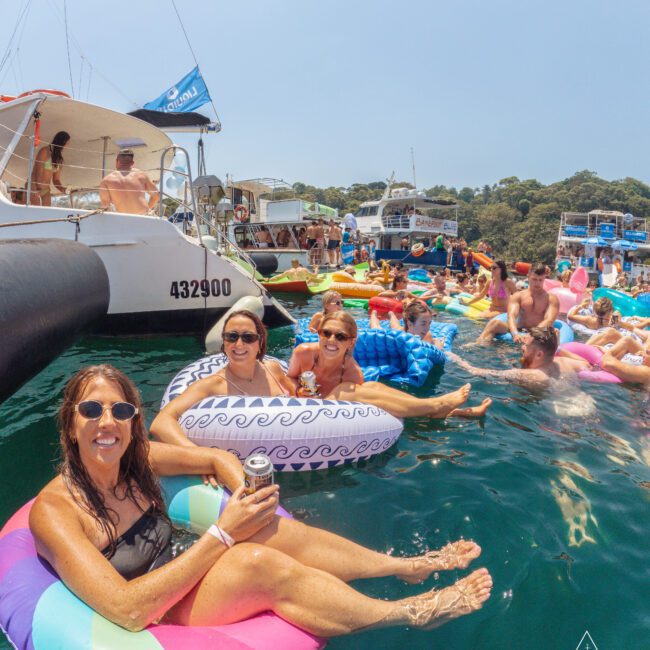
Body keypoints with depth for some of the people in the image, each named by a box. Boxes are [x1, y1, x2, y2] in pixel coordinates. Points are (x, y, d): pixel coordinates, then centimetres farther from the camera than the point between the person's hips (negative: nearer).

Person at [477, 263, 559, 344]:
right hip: (518, 331, 1)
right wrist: (515, 334, -30)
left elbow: (549, 321, -10)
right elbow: (511, 316, -7)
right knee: (494, 323, -25)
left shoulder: (552, 299, 7)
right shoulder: (518, 296, 11)